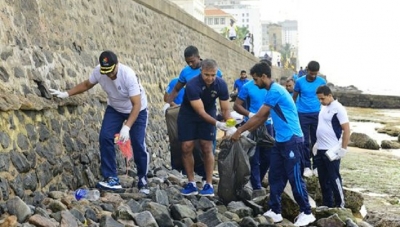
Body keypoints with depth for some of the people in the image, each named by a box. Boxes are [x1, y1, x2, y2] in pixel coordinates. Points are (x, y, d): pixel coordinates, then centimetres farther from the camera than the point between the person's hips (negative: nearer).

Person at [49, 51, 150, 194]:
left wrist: (127, 127, -43)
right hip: (114, 108, 4)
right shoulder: (98, 71, -21)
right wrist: (66, 94, -6)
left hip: (136, 110, -4)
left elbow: (137, 104, -35)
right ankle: (112, 179, -12)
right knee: (105, 137, -15)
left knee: (138, 144, -8)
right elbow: (86, 85, 2)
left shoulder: (128, 75, -35)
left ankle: (143, 180, 12)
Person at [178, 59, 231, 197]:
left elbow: (225, 109, -14)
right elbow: (200, 112, -34)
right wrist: (217, 123, -46)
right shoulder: (192, 85, -33)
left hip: (209, 113, 2)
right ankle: (191, 184, 5)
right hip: (188, 115, -2)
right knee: (187, 148, -4)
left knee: (207, 148, -4)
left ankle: (209, 185, 0)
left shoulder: (221, 85, -22)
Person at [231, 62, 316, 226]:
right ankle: (275, 211, 16)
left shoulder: (275, 91, -17)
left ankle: (307, 213, 3)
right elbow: (262, 118, 19)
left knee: (294, 177, -5)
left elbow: (258, 117, -15)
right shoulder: (271, 92, 15)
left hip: (291, 139, -10)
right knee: (275, 176, 10)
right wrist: (245, 131, 13)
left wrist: (240, 130, -6)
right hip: (280, 140, 10)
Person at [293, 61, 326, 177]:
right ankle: (307, 166, 8)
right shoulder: (300, 81, -3)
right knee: (305, 141, 2)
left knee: (316, 140, 5)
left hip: (317, 114, 1)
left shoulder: (322, 82, -1)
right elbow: (294, 98, 6)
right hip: (302, 114, -1)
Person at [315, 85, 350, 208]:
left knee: (334, 179, -1)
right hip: (320, 150, 8)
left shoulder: (338, 108, -13)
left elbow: (347, 130, -15)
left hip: (332, 151, -8)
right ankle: (327, 205, 20)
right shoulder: (323, 107, 12)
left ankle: (340, 206, 9)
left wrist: (343, 149, -16)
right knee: (323, 179, 12)